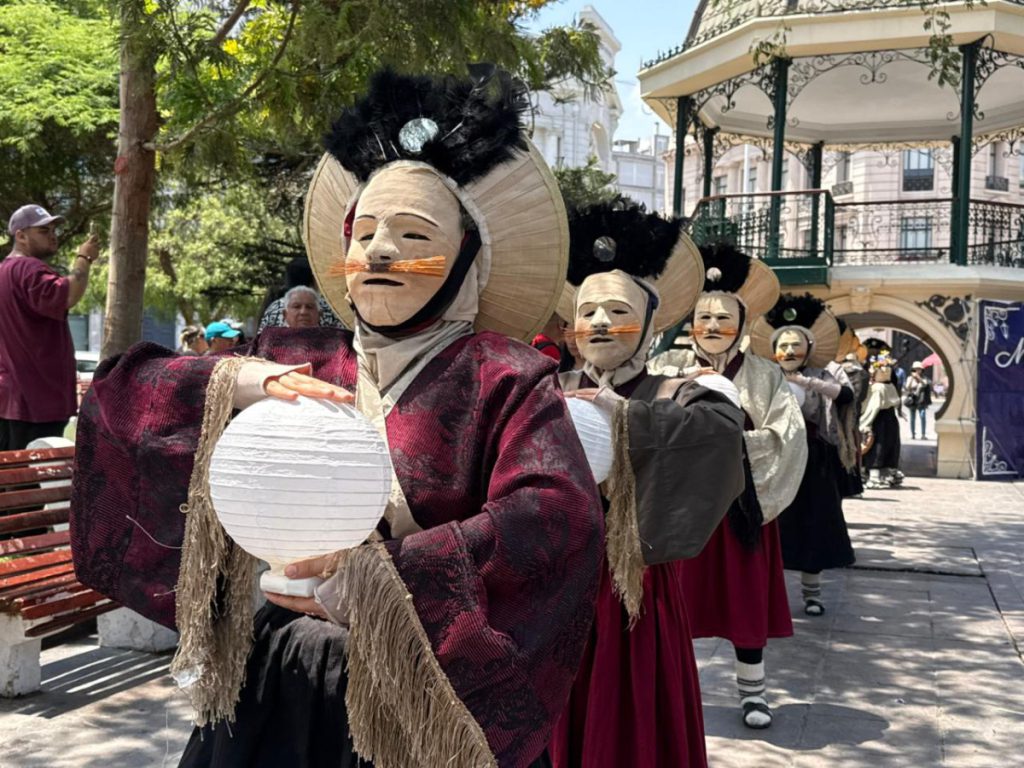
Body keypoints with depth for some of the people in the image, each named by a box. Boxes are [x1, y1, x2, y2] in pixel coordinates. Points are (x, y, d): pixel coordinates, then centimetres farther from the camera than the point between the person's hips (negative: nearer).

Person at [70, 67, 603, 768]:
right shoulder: (294, 363, 3)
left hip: (430, 703, -3)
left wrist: (376, 579, -27)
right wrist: (240, 381, -17)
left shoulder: (503, 379, -8)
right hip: (274, 691, 4)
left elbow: (555, 519, -24)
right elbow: (120, 393, 1)